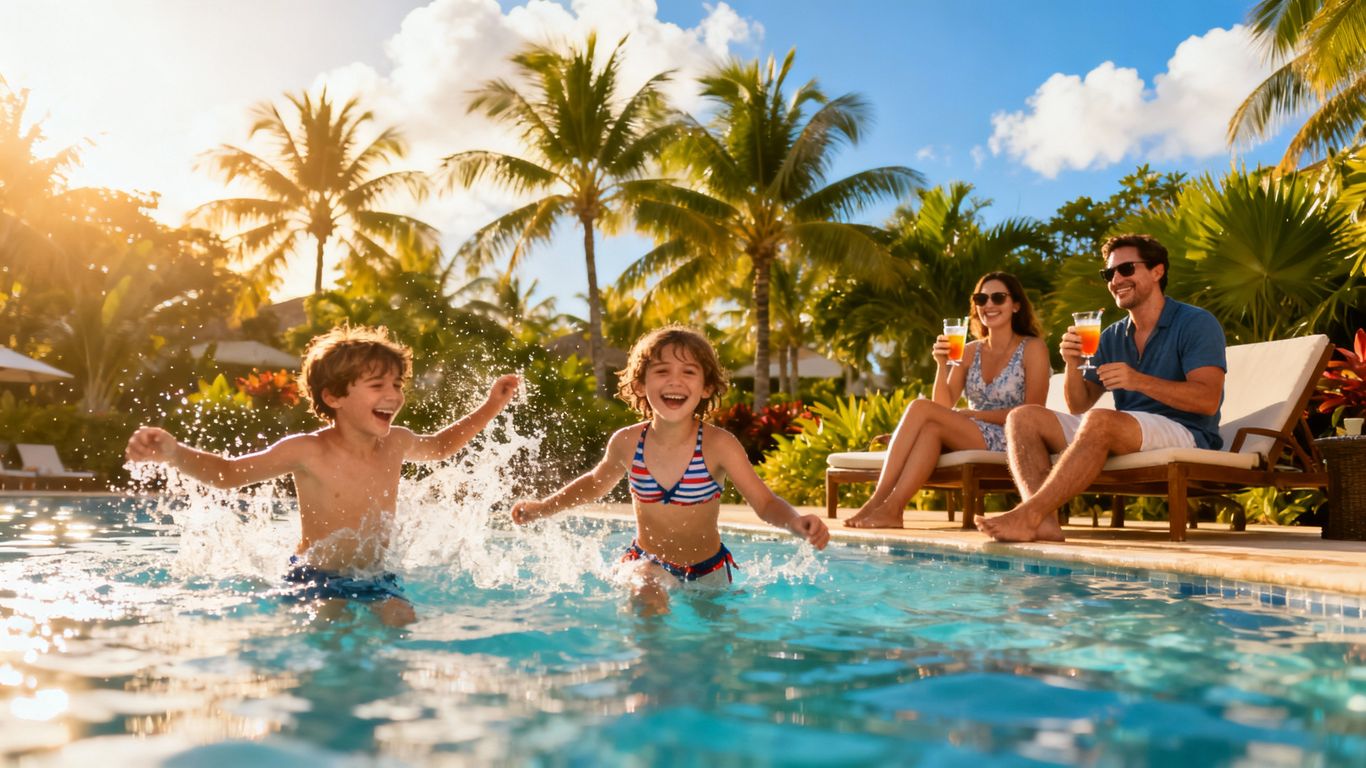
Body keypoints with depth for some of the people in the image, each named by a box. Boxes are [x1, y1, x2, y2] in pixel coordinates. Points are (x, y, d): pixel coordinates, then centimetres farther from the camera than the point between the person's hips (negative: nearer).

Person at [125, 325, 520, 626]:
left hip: (374, 578, 4)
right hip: (317, 579, -4)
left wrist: (490, 407, 17)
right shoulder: (307, 452, -15)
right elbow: (228, 472, -6)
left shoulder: (396, 443, -2)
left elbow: (438, 447, 21)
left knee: (406, 625, -17)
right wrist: (172, 452, -25)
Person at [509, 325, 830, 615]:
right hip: (648, 562, 0)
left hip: (708, 569, 1)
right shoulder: (626, 443, -13)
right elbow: (597, 482, 9)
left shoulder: (718, 445, -22)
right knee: (647, 599, -30)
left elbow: (766, 502, -20)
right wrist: (544, 506, 2)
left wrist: (797, 523, -42)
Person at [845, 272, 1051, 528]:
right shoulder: (970, 351, 15)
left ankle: (880, 502, -31)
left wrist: (972, 413, -12)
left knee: (921, 408, -25)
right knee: (930, 429, -30)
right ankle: (889, 507, -40)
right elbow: (943, 406, 6)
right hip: (972, 440, 4)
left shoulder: (1033, 348, 2)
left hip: (1012, 442, -4)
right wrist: (942, 365, -10)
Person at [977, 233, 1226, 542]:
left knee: (1100, 421, -37)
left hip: (1184, 433, -7)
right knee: (1023, 418, -9)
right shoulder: (1112, 337, 19)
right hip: (1123, 439, 7)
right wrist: (1072, 366, -6)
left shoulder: (1196, 323, 0)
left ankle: (1028, 515, -39)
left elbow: (1208, 400, -14)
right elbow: (1078, 406, 14)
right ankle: (1043, 520, -32)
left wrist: (1140, 381, -25)